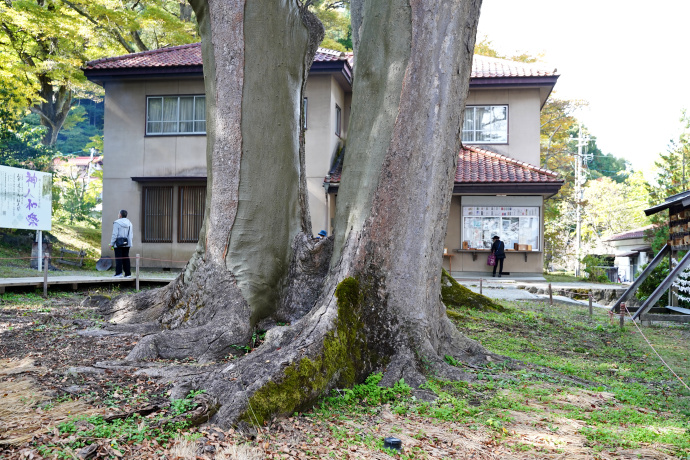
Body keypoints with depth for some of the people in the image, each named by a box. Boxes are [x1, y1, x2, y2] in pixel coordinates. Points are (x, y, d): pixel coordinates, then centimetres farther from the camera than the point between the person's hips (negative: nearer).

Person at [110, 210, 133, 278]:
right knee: (126, 258, 7)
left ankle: (119, 273, -6)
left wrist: (111, 244, -5)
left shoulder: (117, 223, -9)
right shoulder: (129, 223, 10)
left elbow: (115, 234, -11)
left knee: (118, 258, -2)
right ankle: (128, 273, 5)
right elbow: (130, 235, 12)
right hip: (127, 244, 6)